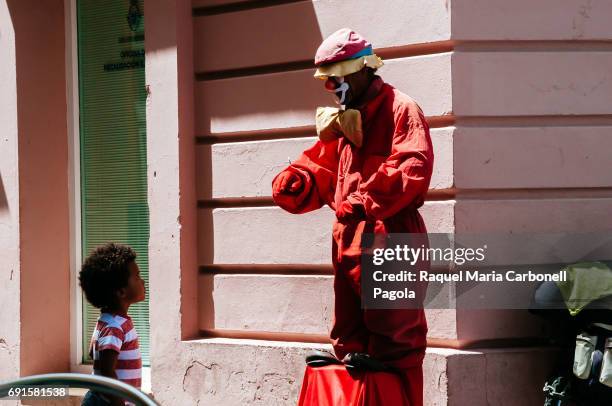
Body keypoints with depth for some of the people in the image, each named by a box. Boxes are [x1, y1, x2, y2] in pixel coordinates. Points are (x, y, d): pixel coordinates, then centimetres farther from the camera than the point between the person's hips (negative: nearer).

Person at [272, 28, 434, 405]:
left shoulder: (401, 110, -4)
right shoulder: (342, 118, 21)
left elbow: (412, 169, -18)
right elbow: (323, 169, 22)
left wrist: (366, 200, -25)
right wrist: (294, 183, 1)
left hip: (389, 237, -9)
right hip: (347, 239, 9)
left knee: (395, 340, -7)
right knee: (351, 341, 12)